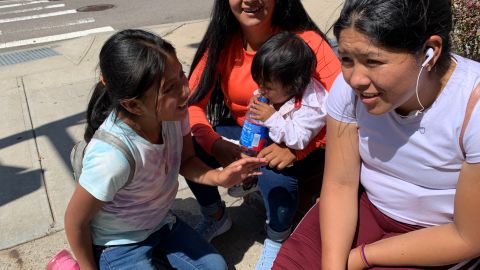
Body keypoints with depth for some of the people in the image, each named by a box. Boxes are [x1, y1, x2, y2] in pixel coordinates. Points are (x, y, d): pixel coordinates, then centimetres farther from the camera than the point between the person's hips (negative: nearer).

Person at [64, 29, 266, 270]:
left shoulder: (173, 114, -21)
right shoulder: (112, 155, -39)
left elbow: (186, 160, -2)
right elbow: (75, 221, -22)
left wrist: (219, 177, -22)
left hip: (162, 223, 6)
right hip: (118, 245, -5)